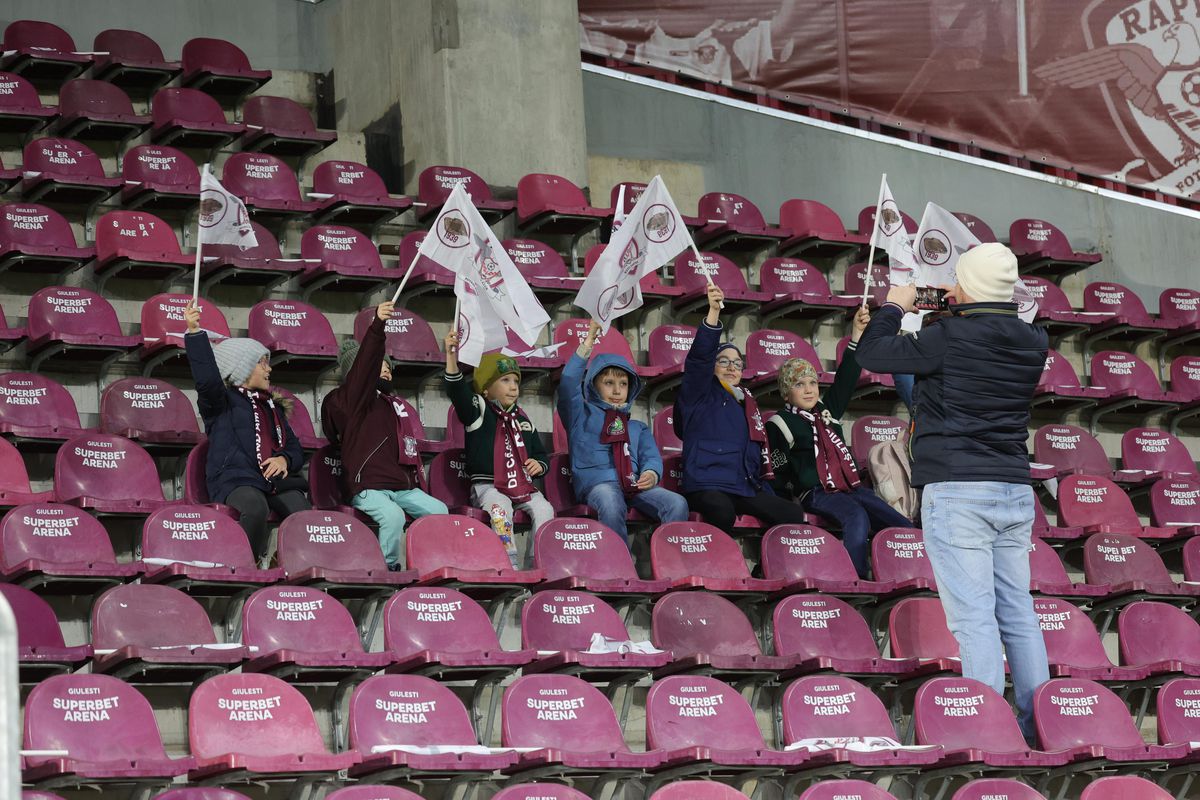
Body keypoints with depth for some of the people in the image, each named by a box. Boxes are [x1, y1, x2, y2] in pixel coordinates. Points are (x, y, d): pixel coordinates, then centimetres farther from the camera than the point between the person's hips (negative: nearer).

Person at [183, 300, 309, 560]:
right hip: (236, 481, -5)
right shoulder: (223, 402, 13)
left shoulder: (274, 408, 32)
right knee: (255, 508, -39)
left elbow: (296, 450, 28)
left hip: (277, 480, 5)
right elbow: (206, 379, -9)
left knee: (305, 515, -28)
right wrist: (194, 333, -17)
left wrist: (285, 459, 2)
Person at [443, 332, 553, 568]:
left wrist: (539, 464, 2)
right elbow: (458, 392, -18)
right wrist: (452, 358, -34)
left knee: (544, 509, -22)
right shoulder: (479, 411, 3)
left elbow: (540, 452, 28)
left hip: (523, 484, 5)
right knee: (500, 508, -35)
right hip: (487, 485, -5)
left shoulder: (522, 418, 19)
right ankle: (510, 563, -35)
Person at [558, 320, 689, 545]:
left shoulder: (638, 428, 33)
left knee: (677, 504, -26)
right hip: (597, 482, -4)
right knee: (611, 506, -41)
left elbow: (651, 457, 17)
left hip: (634, 484, 4)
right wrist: (589, 341, -2)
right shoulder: (582, 416, 20)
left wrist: (652, 474, -9)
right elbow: (568, 383, 3)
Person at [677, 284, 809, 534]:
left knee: (795, 515, -16)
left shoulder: (747, 403, 27)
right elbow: (699, 357, -12)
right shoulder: (700, 394, 7)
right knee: (722, 511, -40)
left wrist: (769, 497, 19)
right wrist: (713, 312, -25)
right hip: (707, 487, -7)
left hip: (745, 489, 7)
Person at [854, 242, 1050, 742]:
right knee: (1017, 613, 10)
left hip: (956, 491, -6)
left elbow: (871, 354, -1)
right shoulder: (1033, 344, 6)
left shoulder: (950, 337, -11)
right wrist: (965, 311, 30)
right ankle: (1038, 726, 11)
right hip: (1016, 492, 6)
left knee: (973, 615, -9)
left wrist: (894, 307, 14)